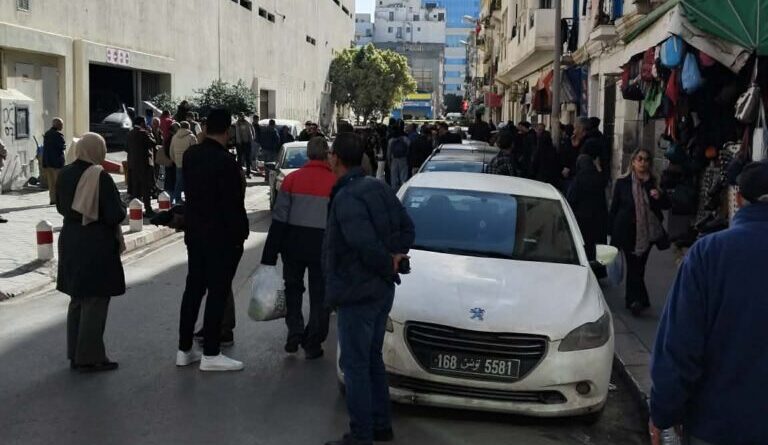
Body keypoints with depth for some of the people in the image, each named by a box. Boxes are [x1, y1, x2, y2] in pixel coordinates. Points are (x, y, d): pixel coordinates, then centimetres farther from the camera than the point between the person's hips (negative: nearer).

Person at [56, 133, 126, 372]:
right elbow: (116, 215, -19)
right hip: (97, 245, -7)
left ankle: (75, 354, 25)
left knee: (77, 300, 18)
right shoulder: (100, 177, -18)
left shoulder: (65, 174, 3)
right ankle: (90, 357, 7)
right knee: (95, 302, 2)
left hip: (70, 241, 7)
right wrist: (121, 208, 0)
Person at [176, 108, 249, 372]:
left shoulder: (190, 155, 4)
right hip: (222, 236, -8)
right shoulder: (225, 161, -20)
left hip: (194, 232, 8)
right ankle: (210, 354, 5)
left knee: (193, 288, 14)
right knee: (218, 292, 0)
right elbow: (233, 204, -18)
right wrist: (240, 233, -11)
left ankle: (185, 349, 21)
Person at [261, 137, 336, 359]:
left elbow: (279, 220, -3)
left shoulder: (292, 179, -3)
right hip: (323, 246, -1)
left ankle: (295, 331, 8)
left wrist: (269, 255, 0)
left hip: (294, 243, 1)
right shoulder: (336, 182, -7)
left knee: (292, 288, 20)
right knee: (319, 295, 10)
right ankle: (312, 344, 11)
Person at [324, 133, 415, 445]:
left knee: (355, 365, 0)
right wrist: (397, 254, 2)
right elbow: (406, 226, 14)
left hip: (357, 293, -9)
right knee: (372, 359, 20)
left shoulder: (346, 198, -22)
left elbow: (367, 246, -30)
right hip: (382, 290, 9)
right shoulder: (379, 188, 7)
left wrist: (388, 266, -14)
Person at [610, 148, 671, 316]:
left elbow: (667, 205, 8)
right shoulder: (622, 183, -1)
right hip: (628, 232, -2)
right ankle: (637, 300, 1)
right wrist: (613, 235, -1)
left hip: (647, 232, 2)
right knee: (634, 266, -3)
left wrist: (659, 197, -15)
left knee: (638, 267, 8)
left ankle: (632, 300, 22)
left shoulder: (654, 184, 3)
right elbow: (614, 209, 1)